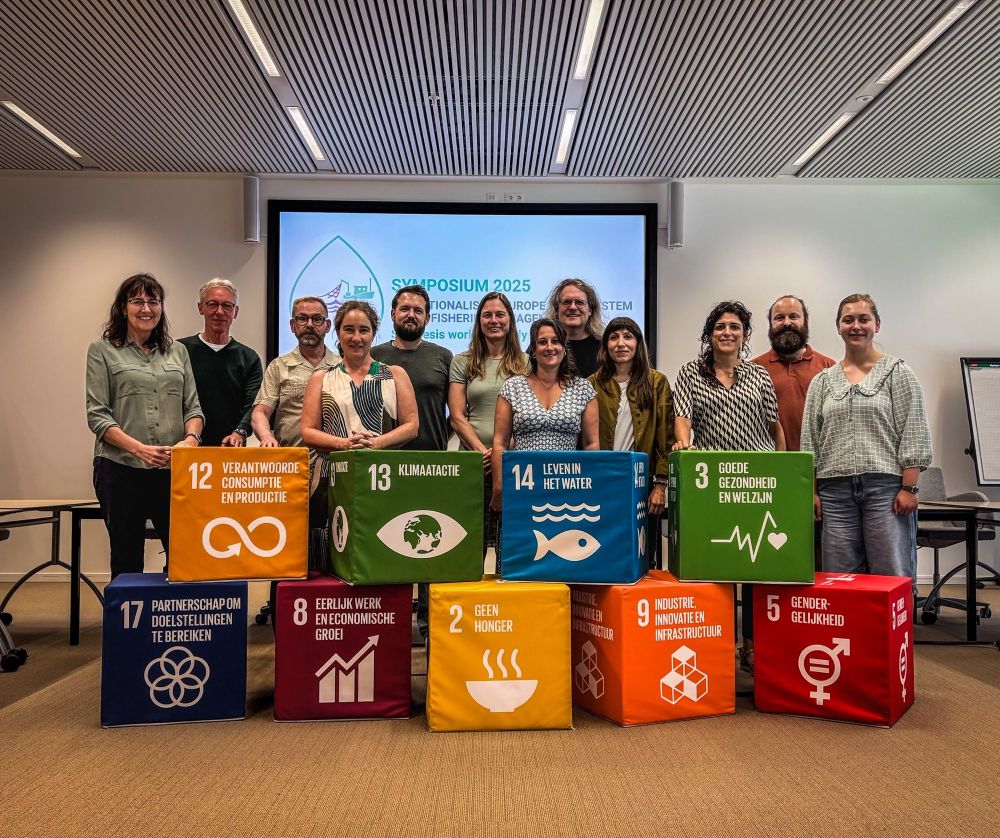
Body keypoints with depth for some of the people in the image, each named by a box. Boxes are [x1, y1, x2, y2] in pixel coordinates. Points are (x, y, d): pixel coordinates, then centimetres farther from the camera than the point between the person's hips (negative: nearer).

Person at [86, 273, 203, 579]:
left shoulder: (177, 351, 13)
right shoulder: (102, 351, 4)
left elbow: (193, 407, 10)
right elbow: (97, 416, -4)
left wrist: (191, 438, -11)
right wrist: (139, 449, -18)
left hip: (174, 470, 3)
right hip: (122, 469, -2)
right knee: (127, 562, 7)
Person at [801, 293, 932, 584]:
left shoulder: (898, 372, 4)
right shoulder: (822, 381, 13)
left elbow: (914, 434, -2)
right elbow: (810, 441, 11)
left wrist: (908, 488, -9)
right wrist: (812, 491, 5)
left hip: (885, 486, -3)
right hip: (836, 489, 3)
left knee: (891, 577, -2)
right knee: (839, 578, 5)